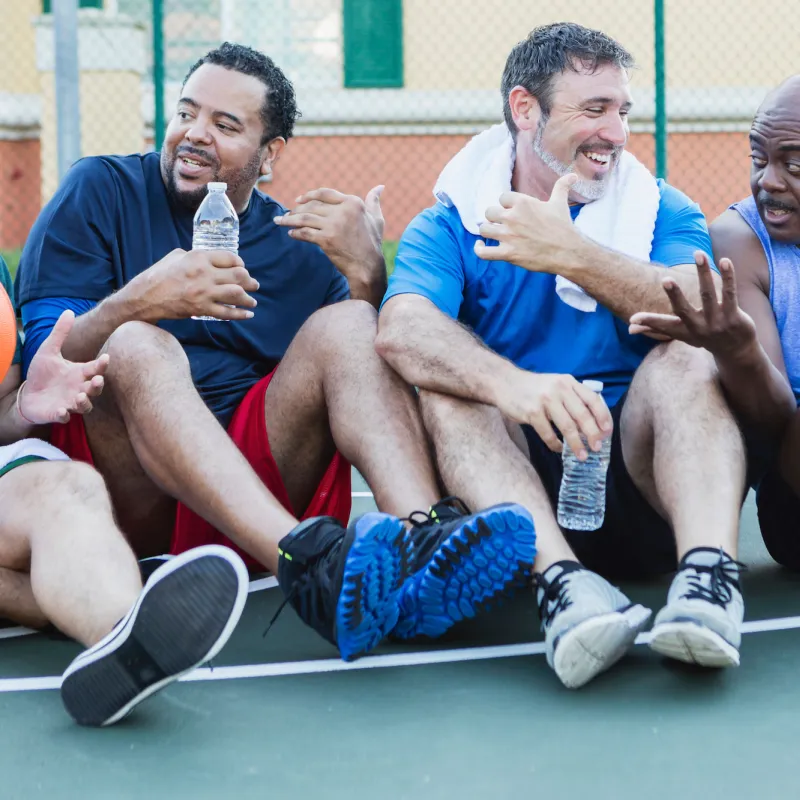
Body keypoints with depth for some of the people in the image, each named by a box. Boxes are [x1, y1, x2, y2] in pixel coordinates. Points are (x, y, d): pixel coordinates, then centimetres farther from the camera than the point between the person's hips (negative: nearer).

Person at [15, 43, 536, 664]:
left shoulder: (299, 249, 15)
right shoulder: (101, 192, 8)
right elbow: (37, 360, -3)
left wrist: (368, 275, -9)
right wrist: (136, 303, -22)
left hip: (252, 481, 3)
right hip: (127, 490, -2)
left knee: (344, 324, -15)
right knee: (139, 346, -30)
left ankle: (422, 541, -42)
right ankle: (308, 567, -53)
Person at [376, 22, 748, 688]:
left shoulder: (663, 213, 10)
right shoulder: (450, 227, 5)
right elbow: (402, 330, -19)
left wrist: (572, 256, -20)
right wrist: (511, 385, -39)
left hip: (640, 486, 1)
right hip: (517, 489, 0)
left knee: (690, 359, -21)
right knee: (447, 383, -23)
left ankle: (709, 568, -45)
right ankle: (562, 580, -45)